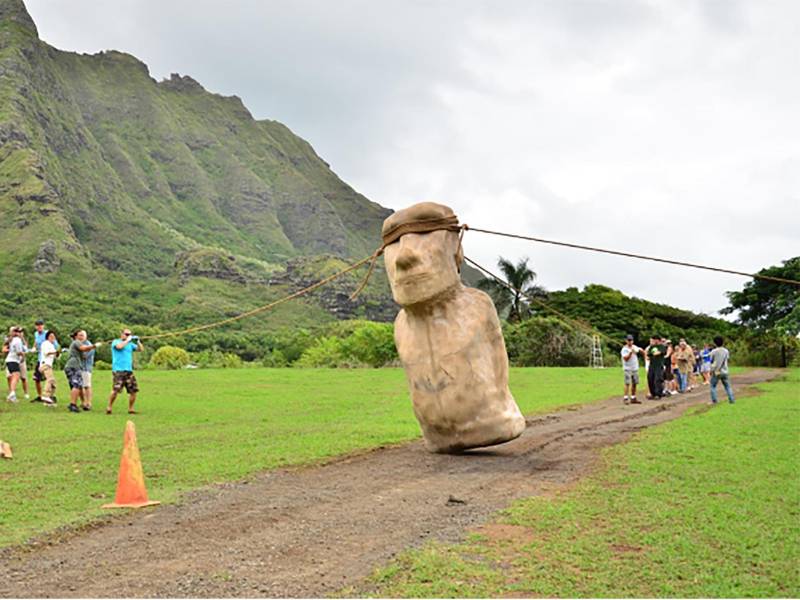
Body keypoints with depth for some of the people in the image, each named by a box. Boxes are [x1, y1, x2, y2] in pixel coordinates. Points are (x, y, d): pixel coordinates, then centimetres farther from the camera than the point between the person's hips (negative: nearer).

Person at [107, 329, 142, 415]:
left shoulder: (130, 344, 18)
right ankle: (109, 408, 0)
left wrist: (137, 341, -3)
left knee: (133, 390, -1)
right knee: (115, 390, -15)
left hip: (129, 370, 5)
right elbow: (119, 346, -18)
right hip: (118, 370, -5)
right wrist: (127, 340, -9)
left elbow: (140, 349, 12)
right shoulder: (116, 342, 4)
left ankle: (130, 409, 11)